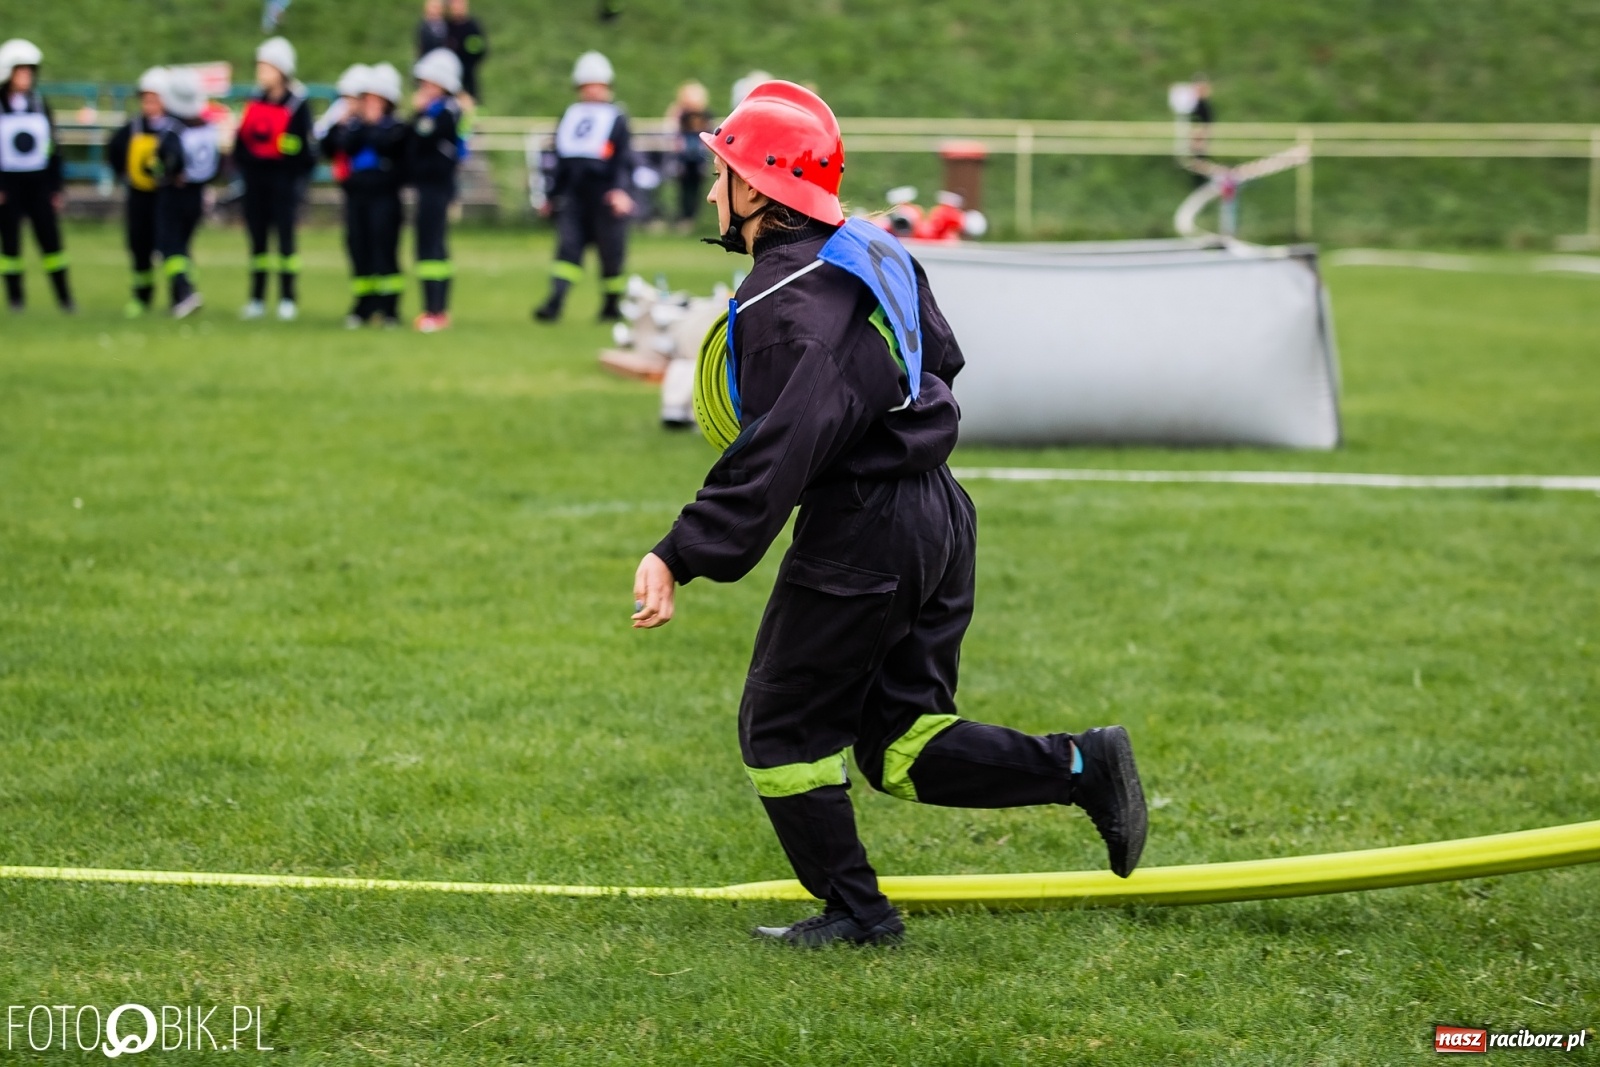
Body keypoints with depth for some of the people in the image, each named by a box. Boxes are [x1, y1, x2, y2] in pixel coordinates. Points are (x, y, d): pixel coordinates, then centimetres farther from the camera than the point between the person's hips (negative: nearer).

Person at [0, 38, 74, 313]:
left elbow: (53, 149, 12)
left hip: (39, 183, 2)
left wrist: (57, 187, 10)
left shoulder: (40, 105, 7)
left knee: (51, 239, -1)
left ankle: (64, 295, 4)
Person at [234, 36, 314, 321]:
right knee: (258, 238, 8)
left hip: (283, 177, -5)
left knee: (285, 237, -3)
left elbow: (307, 148, -7)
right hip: (255, 176, 5)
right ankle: (257, 299, 13)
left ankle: (287, 300, 2)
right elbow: (241, 139, 13)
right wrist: (239, 167, 6)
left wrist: (300, 178, -10)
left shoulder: (297, 105, -6)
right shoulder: (254, 102, 9)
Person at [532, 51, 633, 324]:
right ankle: (555, 300, -18)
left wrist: (619, 190, -20)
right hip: (573, 196, 3)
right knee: (567, 245, -9)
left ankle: (612, 304, 17)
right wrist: (552, 196, 20)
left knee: (611, 250, 4)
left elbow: (622, 160, -5)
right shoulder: (570, 116, 15)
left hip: (605, 196, -3)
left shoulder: (616, 119, 3)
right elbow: (560, 160, 19)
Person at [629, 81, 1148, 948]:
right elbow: (942, 358, 20)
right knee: (900, 741, 15)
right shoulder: (875, 251, 7)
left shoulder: (789, 307, -21)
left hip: (861, 540, -9)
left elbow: (773, 460, -28)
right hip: (938, 516, 9)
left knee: (783, 727, 8)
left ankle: (852, 910, 15)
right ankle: (1081, 767, 2)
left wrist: (681, 559, -28)